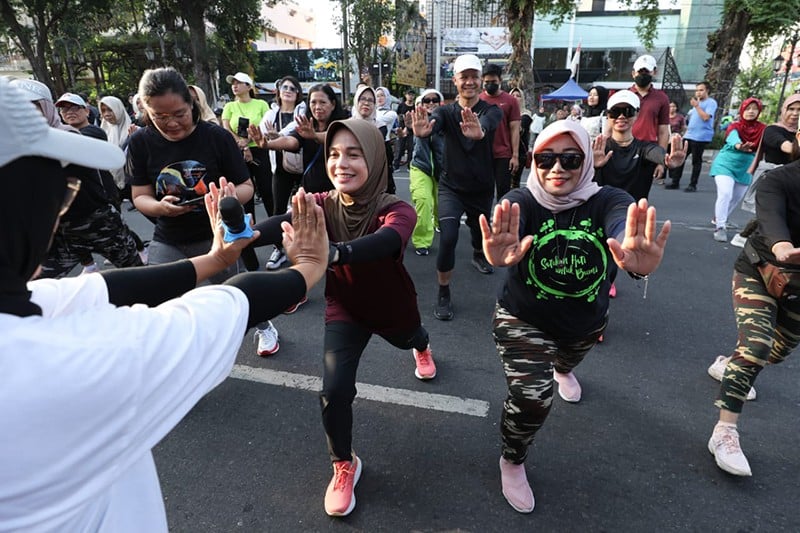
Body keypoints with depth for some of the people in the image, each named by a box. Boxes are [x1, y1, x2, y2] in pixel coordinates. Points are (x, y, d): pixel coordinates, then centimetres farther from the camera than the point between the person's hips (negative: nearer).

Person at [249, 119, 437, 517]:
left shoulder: (396, 210, -33)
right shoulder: (324, 205, -24)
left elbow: (385, 241, -57)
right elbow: (286, 223, -44)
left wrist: (332, 253, -77)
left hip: (393, 307, 0)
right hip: (345, 309, 0)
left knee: (408, 340, 32)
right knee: (335, 389, -14)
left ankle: (422, 347, 74)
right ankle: (343, 466, 15)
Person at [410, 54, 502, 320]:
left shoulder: (492, 111, -10)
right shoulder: (446, 111, -7)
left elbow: (488, 124, -36)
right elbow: (434, 123, -32)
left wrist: (479, 132, -62)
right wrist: (422, 131, -57)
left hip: (482, 189, 1)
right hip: (452, 187, -1)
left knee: (480, 232, 22)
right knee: (448, 237, -20)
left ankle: (478, 256, 60)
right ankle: (443, 294, -1)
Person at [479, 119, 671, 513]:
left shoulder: (607, 201, -24)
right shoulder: (521, 203, -26)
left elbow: (624, 226, -48)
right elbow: (506, 228, -49)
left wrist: (635, 257, -73)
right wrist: (498, 253, -75)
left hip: (586, 322, 4)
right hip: (523, 321, -3)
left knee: (568, 359, 33)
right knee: (532, 399, -17)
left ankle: (562, 370, 75)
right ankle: (512, 463, 16)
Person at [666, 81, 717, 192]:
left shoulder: (711, 102, -4)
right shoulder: (697, 102, 21)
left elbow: (706, 117, -18)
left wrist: (696, 106, -17)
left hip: (701, 137, -8)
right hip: (689, 135, 8)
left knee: (696, 161, -3)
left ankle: (693, 185, 3)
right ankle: (675, 182, 9)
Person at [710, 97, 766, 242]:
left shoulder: (762, 129, -5)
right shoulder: (734, 127, -15)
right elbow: (733, 139, -37)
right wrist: (739, 146, -59)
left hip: (745, 169, 5)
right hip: (725, 164, -5)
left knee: (736, 198, 17)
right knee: (725, 194, -23)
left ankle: (719, 219, 40)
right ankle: (720, 227, -18)